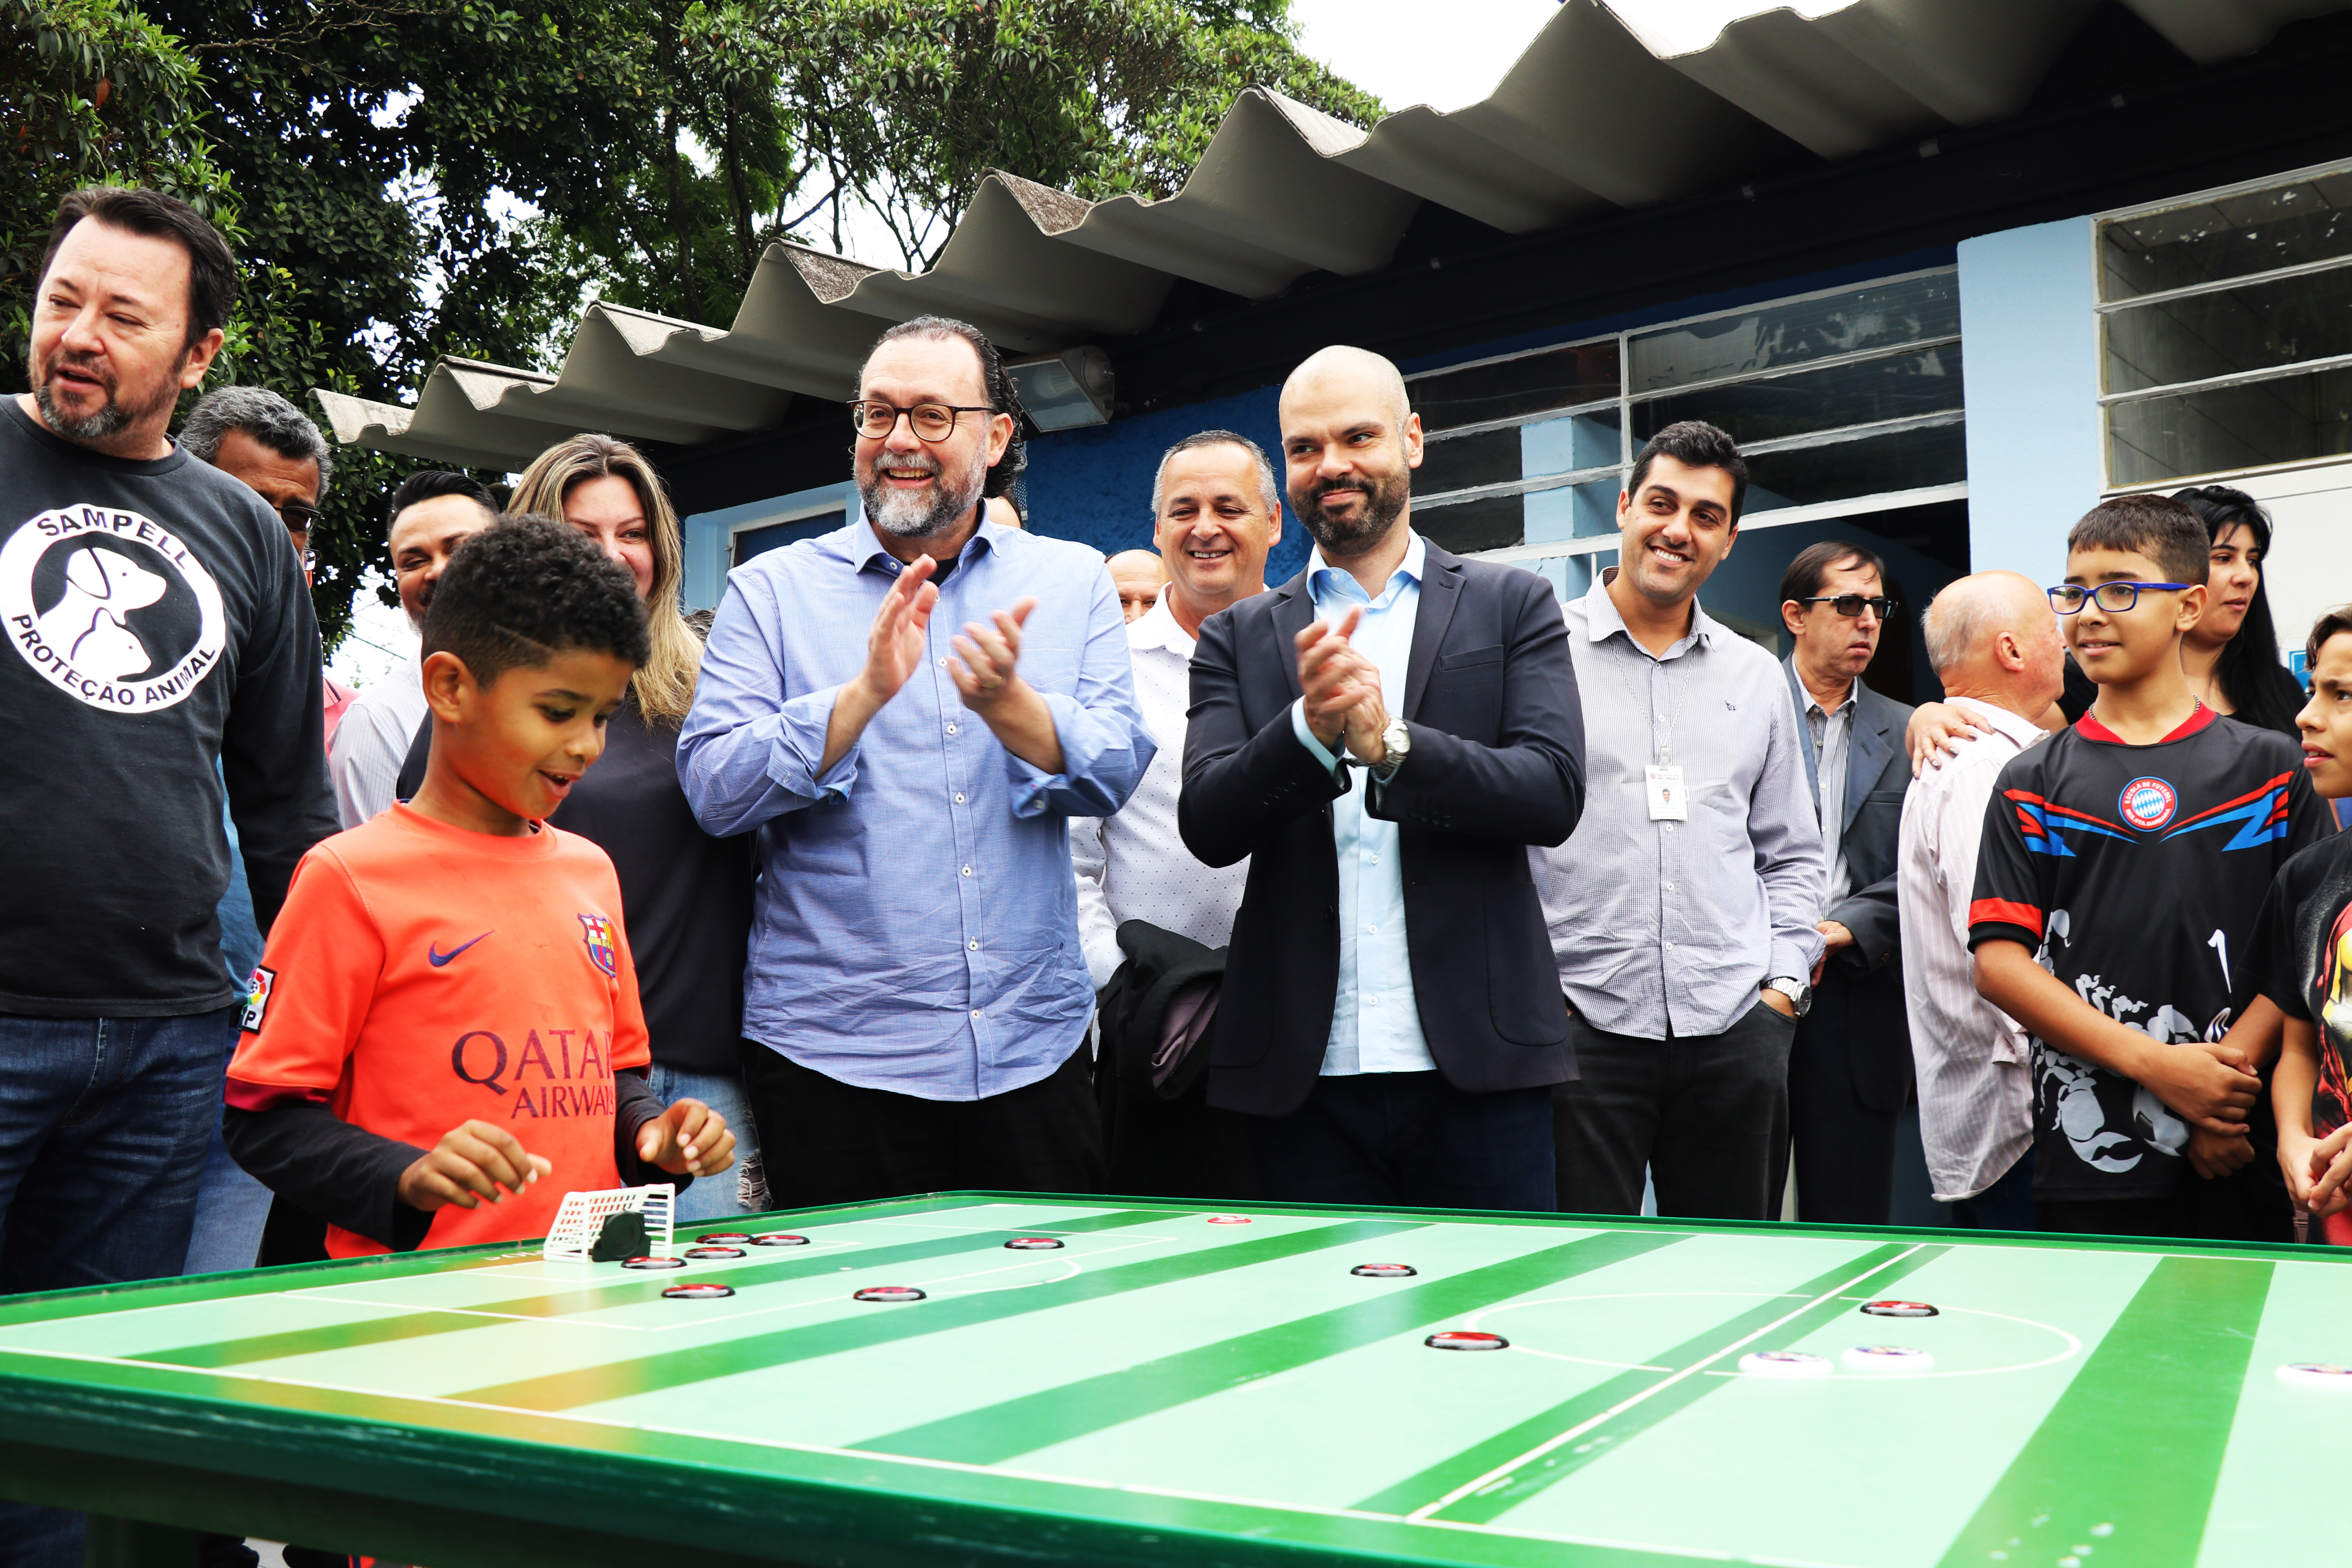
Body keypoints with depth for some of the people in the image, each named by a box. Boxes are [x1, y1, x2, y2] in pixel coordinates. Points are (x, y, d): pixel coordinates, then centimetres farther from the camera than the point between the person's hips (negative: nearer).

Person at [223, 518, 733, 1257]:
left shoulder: (590, 869, 16)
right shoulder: (351, 876, -3)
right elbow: (262, 1117, -3)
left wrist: (651, 1130, 6)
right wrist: (408, 1180, -17)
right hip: (415, 1280, -5)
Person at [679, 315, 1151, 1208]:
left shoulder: (1071, 581, 8)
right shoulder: (772, 590, 3)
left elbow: (1115, 773, -2)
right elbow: (713, 788, -8)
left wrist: (1008, 703, -21)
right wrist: (866, 692, -21)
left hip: (1034, 1046, 2)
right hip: (831, 1053, -1)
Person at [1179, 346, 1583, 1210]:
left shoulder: (1512, 607, 8)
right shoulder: (1238, 637, 10)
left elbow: (1554, 793, -4)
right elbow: (1207, 825, -1)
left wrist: (1391, 744, -18)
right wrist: (1310, 726, -19)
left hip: (1476, 1069, -1)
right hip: (1304, 1076, 1)